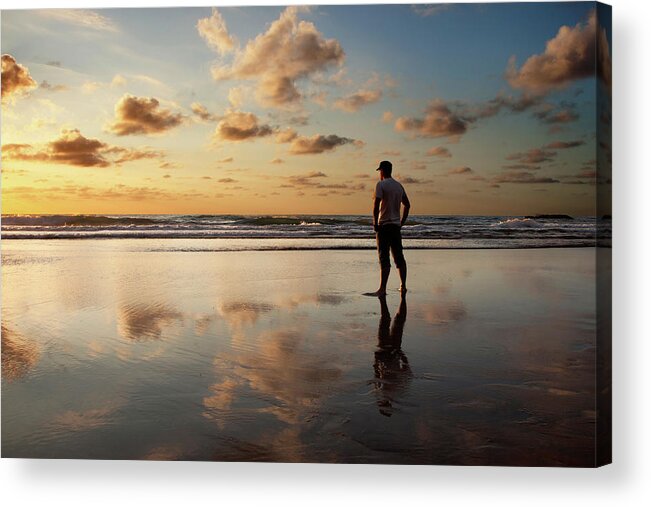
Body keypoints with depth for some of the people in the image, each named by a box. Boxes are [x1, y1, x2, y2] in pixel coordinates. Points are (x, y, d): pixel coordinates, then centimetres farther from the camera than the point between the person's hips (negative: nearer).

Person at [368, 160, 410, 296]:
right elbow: (407, 205, 19)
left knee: (384, 258, -9)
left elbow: (376, 204, -18)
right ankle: (403, 286, 19)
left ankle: (382, 289, -12)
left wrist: (375, 222, -10)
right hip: (396, 225, 7)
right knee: (399, 257, 13)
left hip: (384, 225, -7)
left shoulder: (381, 184, -8)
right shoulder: (399, 186, 14)